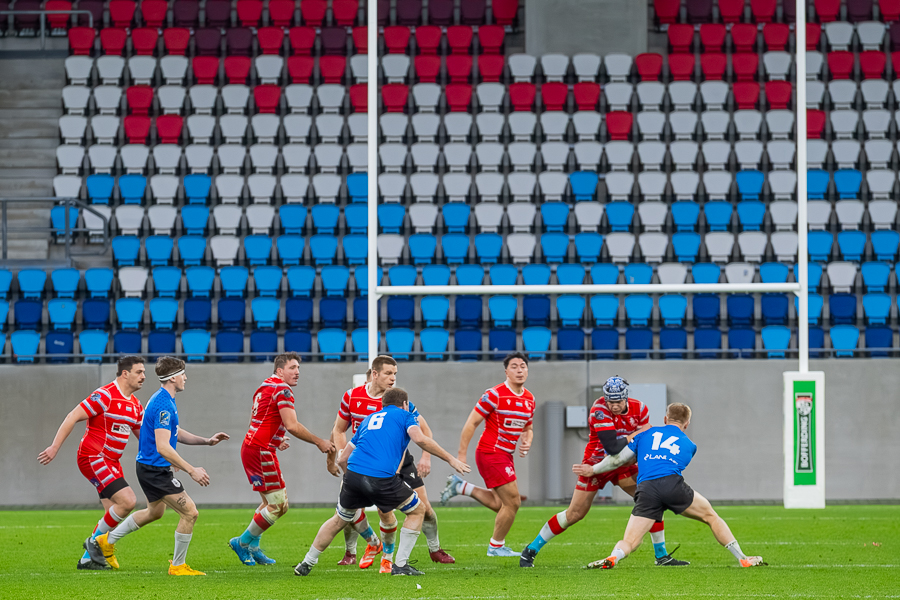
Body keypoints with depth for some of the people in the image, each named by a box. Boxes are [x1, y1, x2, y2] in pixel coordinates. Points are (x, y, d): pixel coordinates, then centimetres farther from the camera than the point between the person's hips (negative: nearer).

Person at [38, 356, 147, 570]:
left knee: (113, 514, 6)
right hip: (92, 457, -9)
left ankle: (87, 559, 15)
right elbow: (73, 416, -17)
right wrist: (55, 446, -21)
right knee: (127, 501, -19)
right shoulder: (105, 395, -15)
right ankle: (96, 542, -3)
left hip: (111, 462, 9)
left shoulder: (135, 405, 12)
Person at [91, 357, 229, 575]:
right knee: (190, 512, -9)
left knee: (155, 511, 29)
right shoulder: (163, 405, -23)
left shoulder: (164, 400, 11)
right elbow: (163, 447, -29)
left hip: (148, 466, 11)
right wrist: (191, 471, -29)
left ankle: (107, 541, 38)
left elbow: (176, 434, 22)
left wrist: (207, 441, 12)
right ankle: (178, 565, 1)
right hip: (156, 469, -11)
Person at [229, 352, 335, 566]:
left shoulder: (266, 386, 17)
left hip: (252, 447, 10)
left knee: (272, 502, 18)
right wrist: (319, 442, -13)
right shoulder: (282, 389, -13)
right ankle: (242, 542, 3)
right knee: (278, 505, -6)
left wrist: (276, 441, 25)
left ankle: (252, 548, 20)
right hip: (261, 451, -10)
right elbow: (292, 426, -21)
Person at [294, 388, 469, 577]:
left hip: (353, 475, 5)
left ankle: (307, 563, 31)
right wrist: (450, 459, -2)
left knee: (339, 520, 27)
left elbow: (342, 459, 29)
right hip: (383, 479, -5)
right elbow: (420, 439, -8)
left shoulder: (368, 419, 30)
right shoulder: (404, 416, 15)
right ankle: (400, 565, 12)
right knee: (417, 510, 16)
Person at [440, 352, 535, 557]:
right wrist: (461, 455, -14)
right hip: (490, 453, -8)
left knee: (500, 505, 13)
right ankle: (496, 546, 9)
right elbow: (471, 423, -13)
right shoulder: (495, 394, -15)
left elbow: (528, 428, 22)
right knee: (512, 502, -8)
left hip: (505, 455, 8)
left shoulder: (529, 399, 8)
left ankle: (460, 487, 25)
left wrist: (526, 443, -1)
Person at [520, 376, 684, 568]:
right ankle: (531, 550, 8)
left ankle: (661, 555, 4)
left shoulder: (639, 409, -12)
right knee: (574, 514, -5)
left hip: (622, 464, 5)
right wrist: (635, 435, -27)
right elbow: (612, 447, -35)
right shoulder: (599, 411, -29)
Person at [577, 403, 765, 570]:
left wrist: (593, 469, 44)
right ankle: (742, 559, 17)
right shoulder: (690, 446, 28)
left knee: (629, 542, 0)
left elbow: (619, 459, 27)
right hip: (672, 484, 0)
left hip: (645, 490, 0)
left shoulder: (647, 433, 27)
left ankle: (613, 558, -34)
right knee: (711, 517, 20)